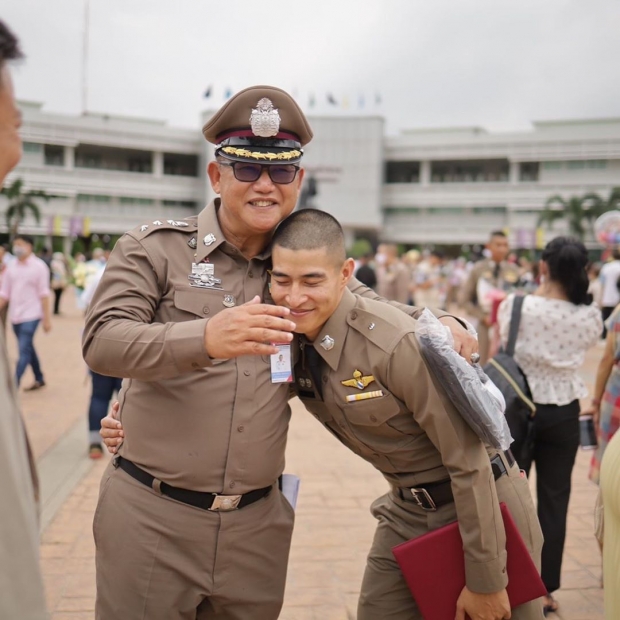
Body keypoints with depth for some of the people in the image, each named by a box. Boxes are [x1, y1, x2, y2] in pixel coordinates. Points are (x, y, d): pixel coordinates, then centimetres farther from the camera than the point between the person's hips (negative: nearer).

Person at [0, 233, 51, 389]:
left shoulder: (39, 266, -5)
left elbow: (43, 294, -7)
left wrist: (47, 318, -9)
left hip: (31, 315, -5)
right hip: (15, 315, 5)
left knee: (24, 350, -10)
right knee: (28, 348, 15)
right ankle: (39, 379, 29)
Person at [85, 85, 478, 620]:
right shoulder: (156, 249, -4)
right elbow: (102, 342, -16)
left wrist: (440, 322, -4)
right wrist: (204, 338, -34)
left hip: (258, 521, 3)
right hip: (151, 515, -3)